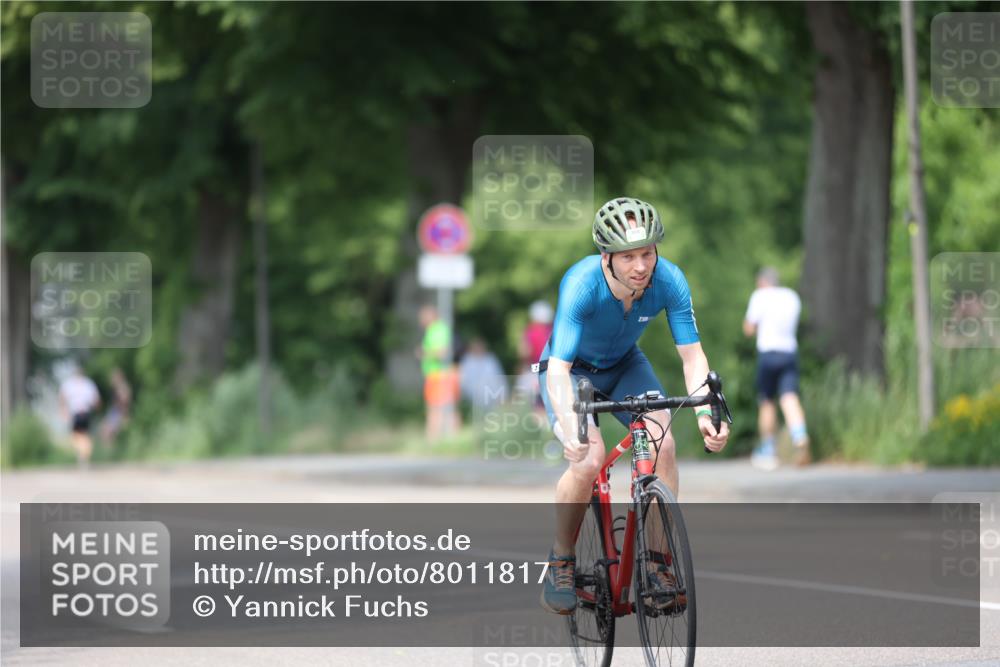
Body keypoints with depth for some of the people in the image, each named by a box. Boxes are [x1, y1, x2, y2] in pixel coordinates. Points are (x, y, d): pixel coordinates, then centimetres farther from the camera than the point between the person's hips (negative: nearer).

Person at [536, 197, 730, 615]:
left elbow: (692, 355, -23)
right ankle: (561, 562, -3)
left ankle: (658, 563, -8)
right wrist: (570, 425, -58)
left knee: (663, 443, -21)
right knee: (588, 459, -25)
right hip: (572, 369, -3)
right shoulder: (581, 285, -37)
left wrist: (704, 410, -41)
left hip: (625, 365, 3)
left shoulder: (669, 282, -27)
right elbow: (558, 369, -41)